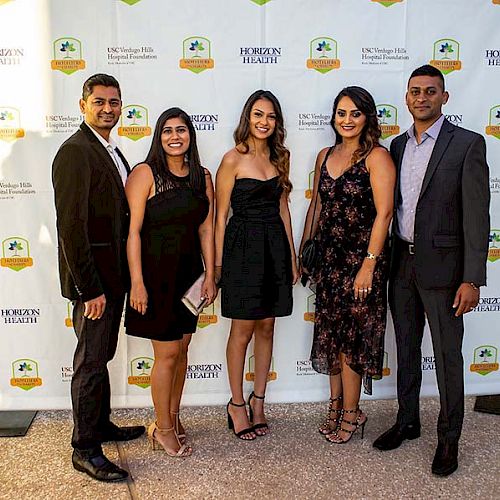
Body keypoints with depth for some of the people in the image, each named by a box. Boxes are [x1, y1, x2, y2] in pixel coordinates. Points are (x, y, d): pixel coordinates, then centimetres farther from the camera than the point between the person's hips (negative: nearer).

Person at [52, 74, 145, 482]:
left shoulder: (112, 152, 13)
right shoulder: (75, 151, -16)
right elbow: (71, 226, -21)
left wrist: (122, 277, 12)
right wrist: (90, 288, -22)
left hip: (113, 274, 9)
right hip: (93, 279, -9)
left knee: (102, 355, 20)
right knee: (91, 360, 2)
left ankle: (101, 424, 36)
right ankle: (85, 449, 17)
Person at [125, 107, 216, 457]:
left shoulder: (202, 176, 8)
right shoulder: (145, 173, -8)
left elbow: (206, 229, 8)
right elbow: (133, 231, -12)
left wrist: (210, 276, 4)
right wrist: (137, 282, -16)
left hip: (188, 272, 5)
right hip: (156, 272, -5)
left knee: (182, 349, 13)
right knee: (168, 353, 0)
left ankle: (173, 418, 31)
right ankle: (162, 429, 19)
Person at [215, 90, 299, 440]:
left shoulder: (281, 157, 9)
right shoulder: (234, 159, -7)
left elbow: (283, 207, 14)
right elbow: (221, 215, -5)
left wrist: (292, 255, 12)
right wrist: (218, 263, -6)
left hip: (275, 246, 5)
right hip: (243, 245, -5)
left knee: (266, 327, 12)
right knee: (243, 330, 4)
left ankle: (258, 400, 27)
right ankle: (237, 404, 21)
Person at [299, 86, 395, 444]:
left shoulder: (377, 156, -9)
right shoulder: (325, 156, 10)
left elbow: (384, 213, -14)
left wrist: (369, 264, -18)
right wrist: (304, 249, 14)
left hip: (361, 257, -6)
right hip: (328, 256, 6)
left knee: (351, 337, 2)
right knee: (330, 334, 13)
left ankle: (351, 413, 20)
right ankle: (336, 404, 30)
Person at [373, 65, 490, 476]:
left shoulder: (467, 144, -8)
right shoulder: (398, 145, 9)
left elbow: (476, 215, -12)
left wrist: (472, 279, -16)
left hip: (441, 265, -5)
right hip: (401, 262, 6)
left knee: (447, 355, 6)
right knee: (406, 349, 17)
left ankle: (449, 438, 23)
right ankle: (407, 422, 34)